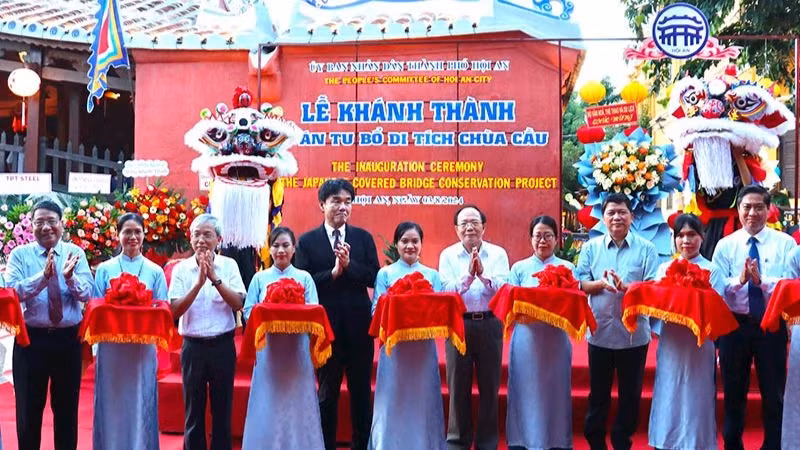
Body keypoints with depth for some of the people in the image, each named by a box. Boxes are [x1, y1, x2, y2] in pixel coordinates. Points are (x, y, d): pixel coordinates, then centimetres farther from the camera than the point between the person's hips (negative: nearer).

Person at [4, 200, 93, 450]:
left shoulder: (75, 253, 2)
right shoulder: (19, 255, -1)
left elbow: (87, 294, -9)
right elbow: (12, 292, -16)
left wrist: (70, 277, -28)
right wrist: (43, 276, -30)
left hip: (68, 339, 1)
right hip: (31, 339, -1)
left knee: (67, 407, 13)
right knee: (28, 409, 9)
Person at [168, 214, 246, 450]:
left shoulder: (229, 265, 0)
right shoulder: (181, 268, -1)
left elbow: (238, 304, -9)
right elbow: (175, 310, -9)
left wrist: (215, 278, -19)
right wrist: (199, 282, -20)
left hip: (223, 344, 0)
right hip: (193, 346, 0)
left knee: (222, 408, 9)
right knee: (193, 409, 10)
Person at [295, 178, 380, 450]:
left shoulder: (364, 238, 4)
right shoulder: (307, 241, 0)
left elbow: (374, 277, -4)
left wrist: (348, 265, -18)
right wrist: (333, 273, -18)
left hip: (359, 325, 2)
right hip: (325, 325, -1)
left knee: (362, 391, 11)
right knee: (327, 392, 11)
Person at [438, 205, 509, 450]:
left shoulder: (498, 254, 2)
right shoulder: (447, 255, 2)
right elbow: (446, 291, -9)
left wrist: (483, 275, -24)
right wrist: (468, 274, -23)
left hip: (490, 323, 0)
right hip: (458, 324, 0)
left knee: (489, 384, 7)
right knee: (458, 385, 7)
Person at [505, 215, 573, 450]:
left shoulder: (567, 268, 8)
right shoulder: (519, 268, 8)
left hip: (556, 339, 0)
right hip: (527, 339, 0)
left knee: (555, 391, 5)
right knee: (526, 392, 2)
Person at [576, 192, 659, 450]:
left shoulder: (646, 249, 0)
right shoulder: (590, 247, 5)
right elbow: (580, 283, 0)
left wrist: (625, 287, -23)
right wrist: (601, 284, -19)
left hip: (634, 332, -1)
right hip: (600, 331, 1)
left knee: (630, 392, 9)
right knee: (598, 391, 10)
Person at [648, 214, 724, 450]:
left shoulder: (712, 270, 2)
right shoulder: (664, 268, 11)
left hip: (698, 344, -3)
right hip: (671, 343, 3)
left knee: (695, 397, 3)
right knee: (668, 397, 8)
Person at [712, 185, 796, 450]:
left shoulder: (785, 243, -2)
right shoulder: (725, 245, 2)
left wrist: (762, 280, -28)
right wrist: (740, 280, -26)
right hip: (735, 325, 1)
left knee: (774, 392, 10)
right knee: (734, 391, 14)